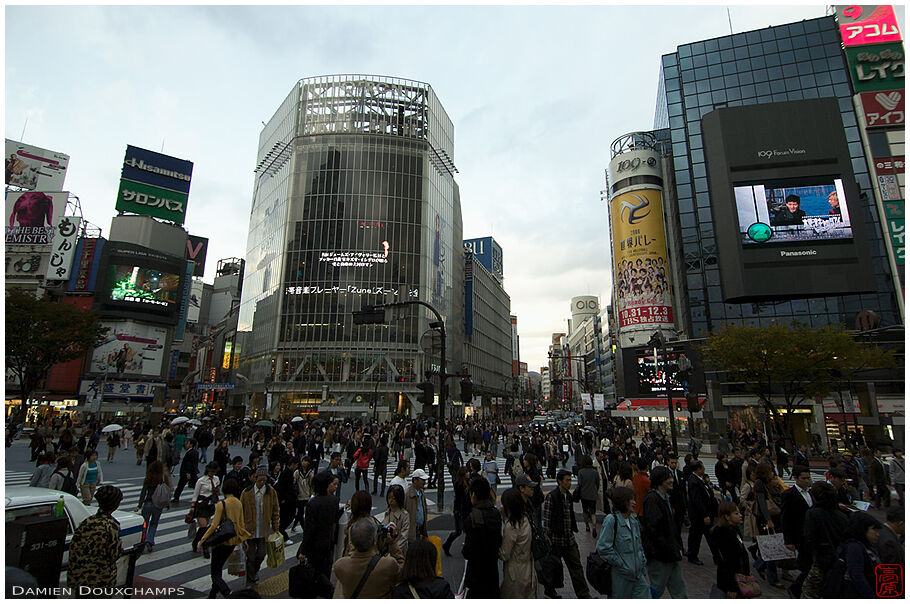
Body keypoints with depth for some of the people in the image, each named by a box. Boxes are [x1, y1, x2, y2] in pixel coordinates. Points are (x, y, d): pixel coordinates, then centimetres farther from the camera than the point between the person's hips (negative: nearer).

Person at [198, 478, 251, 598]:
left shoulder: (221, 505, -17)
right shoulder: (239, 504, 0)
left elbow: (214, 525, -19)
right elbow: (241, 523, 7)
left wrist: (202, 540, -9)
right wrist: (244, 540, 16)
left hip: (222, 540, -6)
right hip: (233, 541, 6)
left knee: (215, 573, 4)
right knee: (219, 568, 24)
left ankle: (228, 594, -15)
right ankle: (213, 595, 33)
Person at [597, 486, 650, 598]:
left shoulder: (634, 520, 6)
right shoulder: (611, 520, -17)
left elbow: (639, 547, 16)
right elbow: (603, 549, -19)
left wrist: (644, 571, 14)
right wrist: (622, 565, -15)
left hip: (637, 575, 6)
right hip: (620, 577, -6)